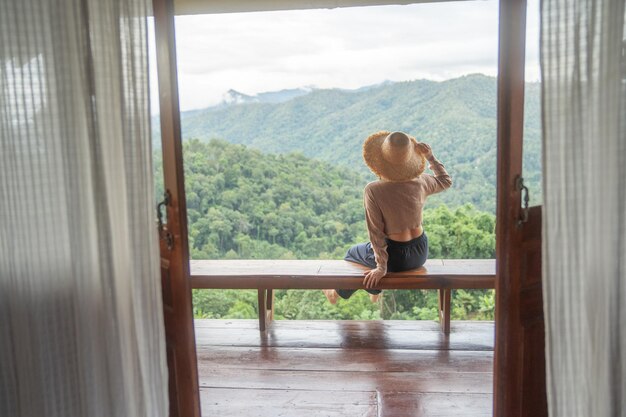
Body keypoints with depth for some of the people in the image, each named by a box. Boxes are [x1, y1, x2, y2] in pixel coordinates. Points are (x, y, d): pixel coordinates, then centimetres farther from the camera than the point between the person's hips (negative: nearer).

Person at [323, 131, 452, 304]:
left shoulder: (373, 190, -26)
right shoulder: (420, 182, -14)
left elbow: (376, 233, -20)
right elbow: (446, 181, 9)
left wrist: (381, 267, -12)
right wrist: (430, 157, 8)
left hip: (396, 258, -4)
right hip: (420, 253, 5)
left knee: (353, 253, 28)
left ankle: (338, 293, 54)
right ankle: (375, 290, 59)